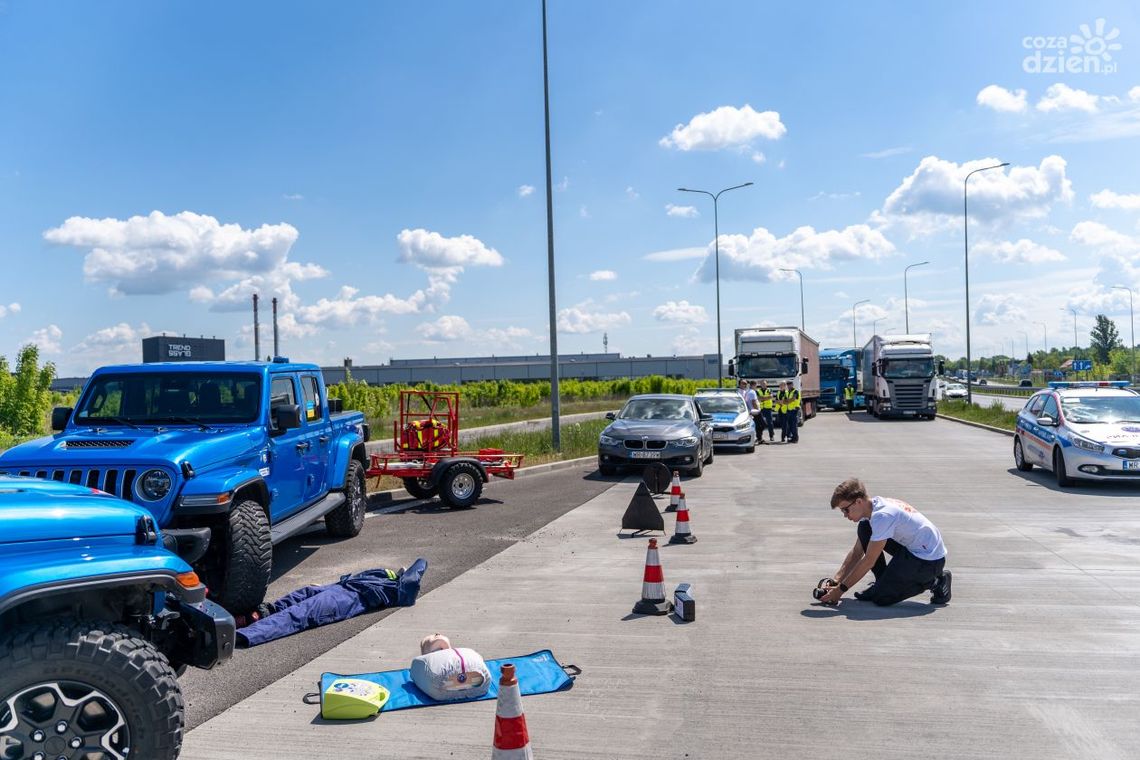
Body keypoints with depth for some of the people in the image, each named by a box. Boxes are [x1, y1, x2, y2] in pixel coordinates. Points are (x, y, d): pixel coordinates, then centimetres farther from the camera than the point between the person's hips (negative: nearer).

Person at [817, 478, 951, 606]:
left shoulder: (882, 515, -28)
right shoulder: (870, 508, 0)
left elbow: (868, 561, -23)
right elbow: (857, 552, 7)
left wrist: (840, 589, -16)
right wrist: (835, 580, 0)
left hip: (930, 560, -9)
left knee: (881, 597, -14)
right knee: (864, 529, 2)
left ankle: (934, 582, 1)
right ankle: (883, 583, 9)